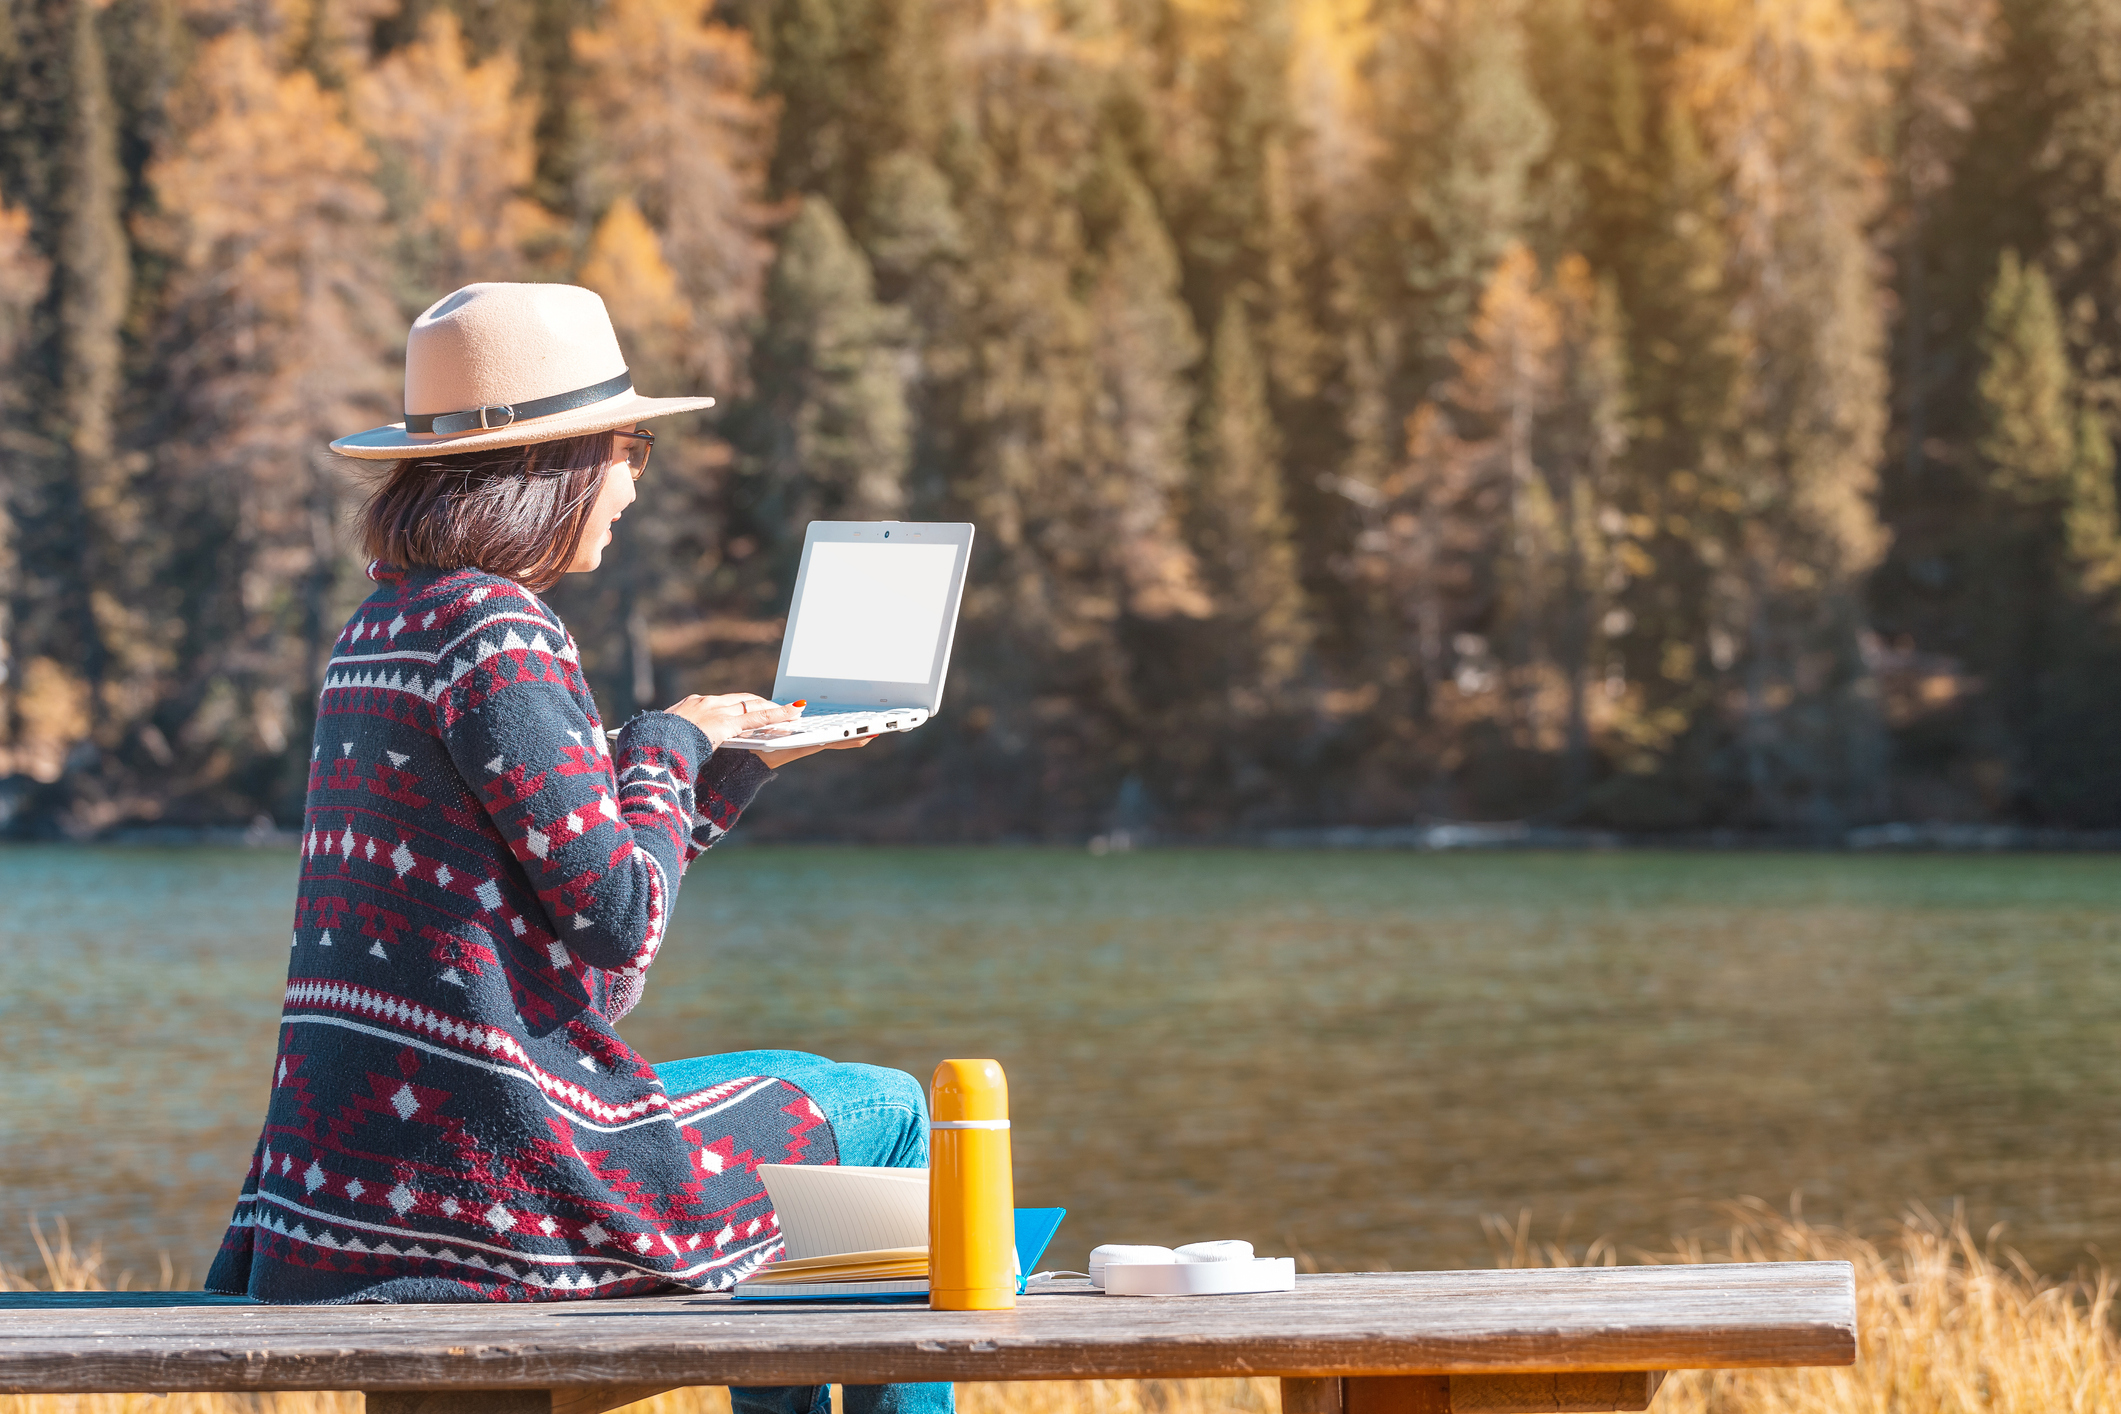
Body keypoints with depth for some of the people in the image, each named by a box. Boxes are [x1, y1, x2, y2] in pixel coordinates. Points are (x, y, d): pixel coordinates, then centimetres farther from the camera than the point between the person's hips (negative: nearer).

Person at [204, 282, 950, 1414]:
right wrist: (671, 745, -1)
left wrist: (739, 757, 24)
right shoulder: (496, 636, -16)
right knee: (887, 1116, 9)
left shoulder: (383, 626, 14)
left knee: (792, 1086, 32)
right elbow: (621, 919, -17)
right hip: (491, 1164, -9)